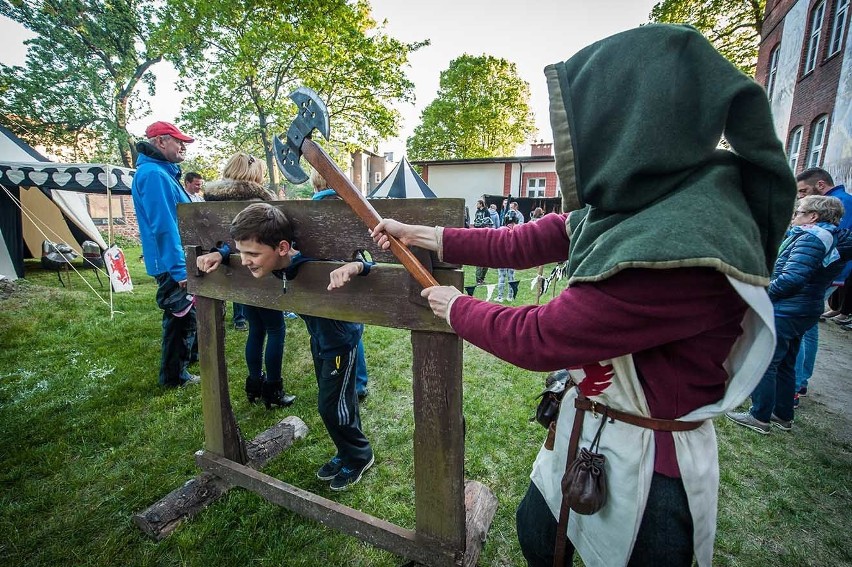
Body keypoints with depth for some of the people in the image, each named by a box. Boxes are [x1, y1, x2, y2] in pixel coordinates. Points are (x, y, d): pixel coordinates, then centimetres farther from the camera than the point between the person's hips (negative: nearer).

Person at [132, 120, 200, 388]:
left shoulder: (163, 172, 15)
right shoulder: (153, 174, -19)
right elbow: (163, 226, -25)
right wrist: (179, 269, -26)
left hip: (178, 261, 10)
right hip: (172, 264, -10)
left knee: (188, 313, 24)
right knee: (181, 316, 1)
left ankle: (190, 353, 43)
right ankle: (174, 376, 16)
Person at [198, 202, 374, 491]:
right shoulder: (275, 263, -18)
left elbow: (370, 269, -43)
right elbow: (243, 255, 6)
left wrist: (355, 266, -64)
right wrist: (221, 256, -10)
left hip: (341, 340, -8)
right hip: (318, 338, 8)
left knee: (332, 405, 3)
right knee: (333, 401, 21)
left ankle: (360, 456, 31)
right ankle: (347, 453, 42)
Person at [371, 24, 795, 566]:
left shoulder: (687, 245, -33)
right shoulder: (620, 210, -6)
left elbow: (537, 338, -28)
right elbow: (516, 244, -1)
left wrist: (456, 308, -9)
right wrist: (417, 233, 3)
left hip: (648, 463, -7)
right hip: (583, 432, 7)